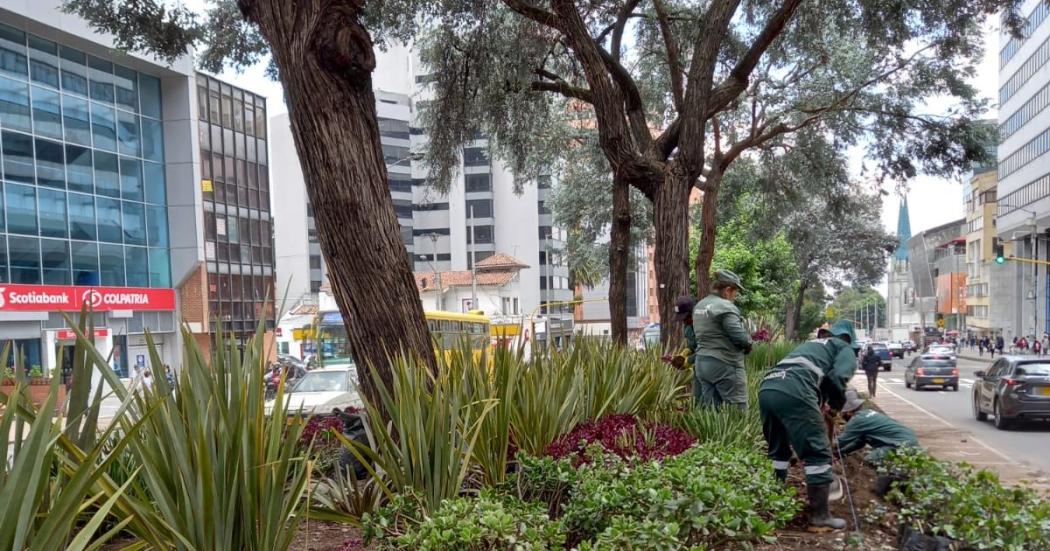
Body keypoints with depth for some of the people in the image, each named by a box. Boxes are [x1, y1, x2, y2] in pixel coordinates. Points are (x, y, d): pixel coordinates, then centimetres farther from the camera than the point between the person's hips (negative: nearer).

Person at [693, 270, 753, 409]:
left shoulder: (699, 306, 13)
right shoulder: (726, 307, -14)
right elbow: (740, 336, -19)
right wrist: (748, 343, 2)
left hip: (701, 363, 8)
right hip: (724, 366, -8)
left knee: (709, 409, 10)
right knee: (738, 410, -1)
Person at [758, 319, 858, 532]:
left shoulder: (811, 344, 40)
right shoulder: (846, 349, 20)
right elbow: (837, 378, 1)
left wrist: (821, 403, 39)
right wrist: (837, 404, 18)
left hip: (766, 387, 7)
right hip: (794, 391, -7)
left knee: (778, 450, 24)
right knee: (818, 453, 3)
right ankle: (820, 517, 6)